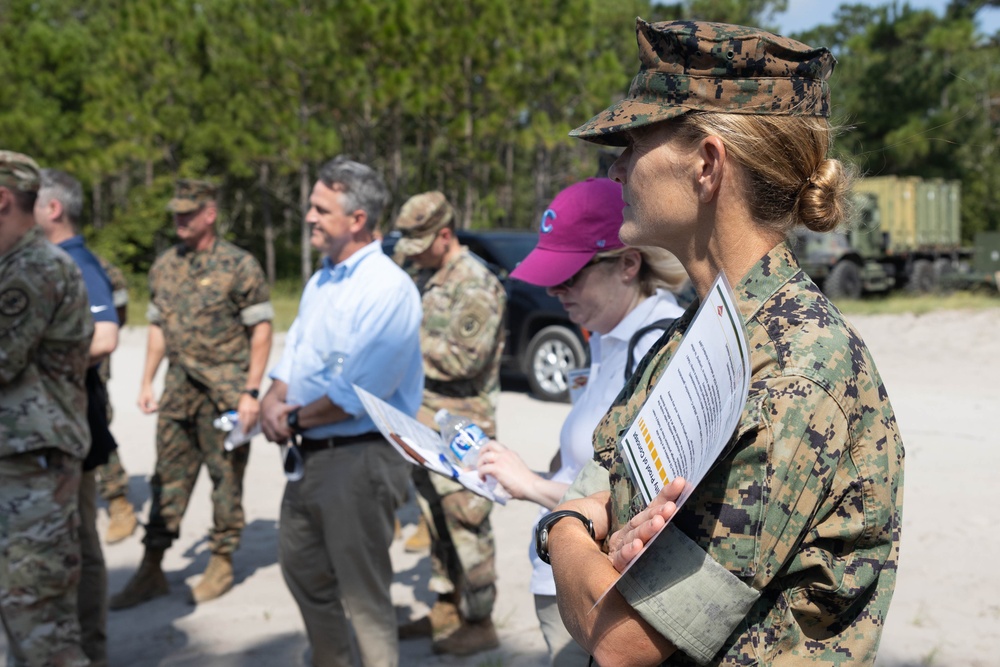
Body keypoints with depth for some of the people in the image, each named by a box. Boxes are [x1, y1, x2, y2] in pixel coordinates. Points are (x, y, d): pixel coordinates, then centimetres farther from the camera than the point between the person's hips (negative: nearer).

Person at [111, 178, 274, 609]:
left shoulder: (239, 265, -8)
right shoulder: (165, 267, 10)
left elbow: (261, 330, -9)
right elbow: (158, 327, 18)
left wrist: (251, 391, -14)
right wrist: (147, 382, 12)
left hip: (225, 389, -5)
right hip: (179, 387, 5)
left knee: (226, 476, 4)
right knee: (169, 476, 7)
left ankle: (222, 563, 18)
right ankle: (151, 570, 13)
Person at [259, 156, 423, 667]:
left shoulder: (388, 288, -17)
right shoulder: (321, 281, 13)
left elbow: (359, 393, -23)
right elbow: (294, 352, 16)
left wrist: (295, 420, -12)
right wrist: (272, 402, -4)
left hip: (360, 457, -9)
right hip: (310, 453, 10)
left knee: (363, 593, 1)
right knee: (302, 568, 21)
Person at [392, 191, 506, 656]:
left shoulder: (476, 285, -15)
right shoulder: (431, 279, 14)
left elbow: (465, 359, -22)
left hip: (461, 426, -9)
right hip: (427, 421, 9)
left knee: (466, 524, -2)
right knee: (437, 522, 16)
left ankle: (479, 623, 8)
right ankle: (447, 608, 28)